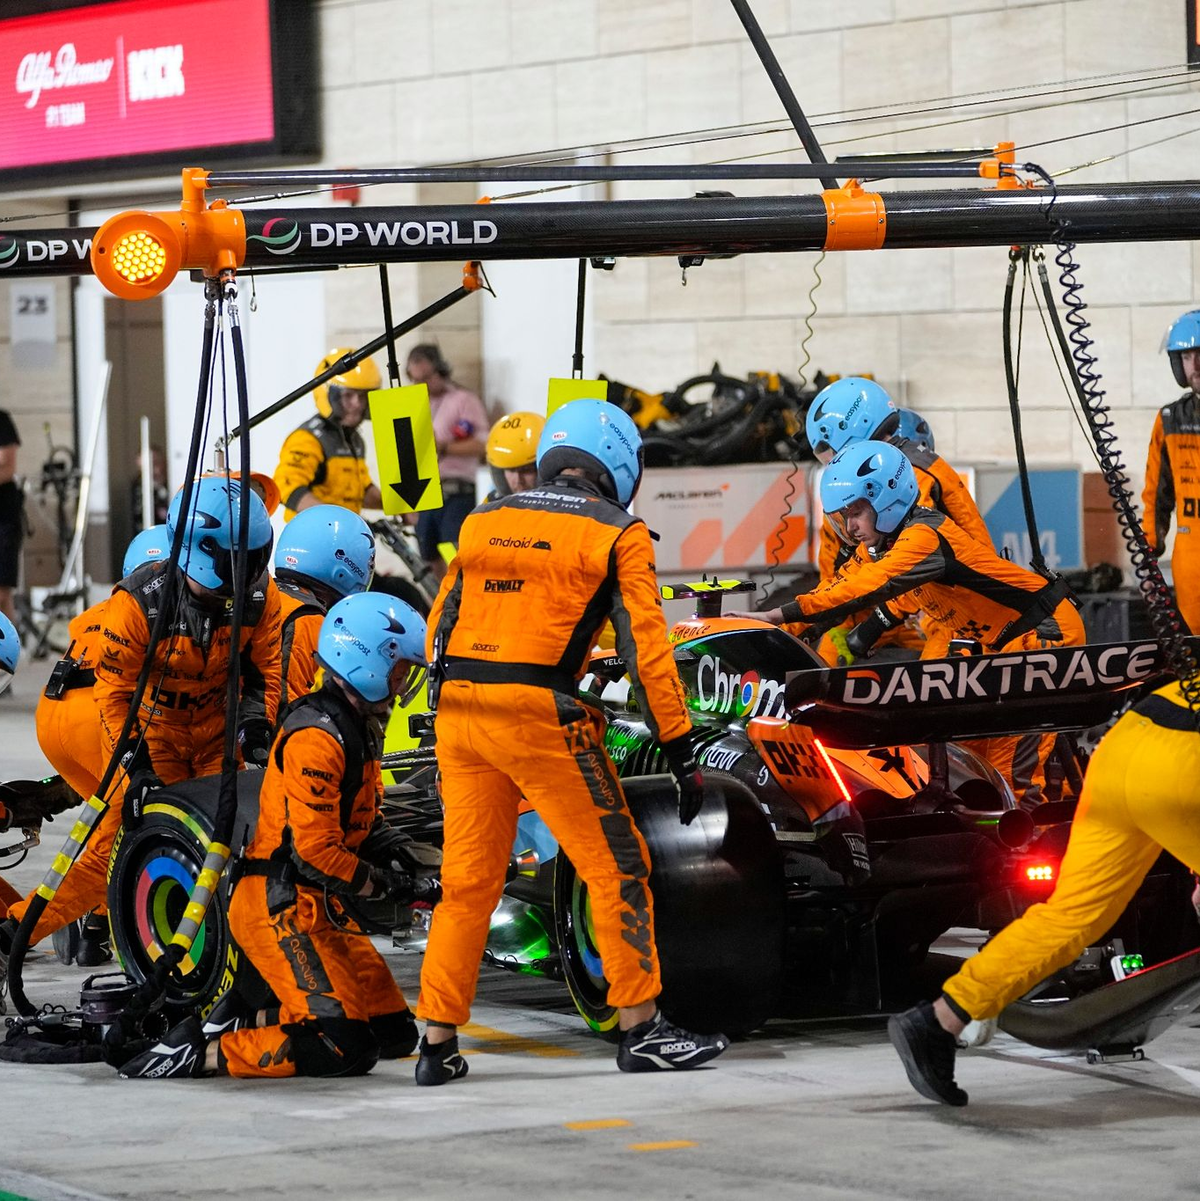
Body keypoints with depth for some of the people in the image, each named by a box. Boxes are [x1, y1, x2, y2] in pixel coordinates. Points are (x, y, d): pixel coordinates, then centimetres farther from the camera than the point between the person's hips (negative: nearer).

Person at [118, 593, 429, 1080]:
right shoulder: (316, 736, -17)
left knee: (396, 1033, 8)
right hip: (280, 906, -10)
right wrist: (379, 884, -9)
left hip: (319, 906, 10)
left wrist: (400, 857, 4)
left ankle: (244, 1020, 10)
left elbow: (361, 827, 23)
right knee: (346, 1047, -20)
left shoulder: (357, 728, 16)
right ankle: (201, 1052, -15)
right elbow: (315, 848, -21)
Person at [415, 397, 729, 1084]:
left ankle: (439, 1046, 11)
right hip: (542, 716, -5)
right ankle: (641, 1031, 7)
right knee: (618, 868, 6)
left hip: (458, 712, 5)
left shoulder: (483, 521, 18)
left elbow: (439, 630, 19)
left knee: (467, 880, 12)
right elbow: (645, 647, -2)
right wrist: (682, 751, 0)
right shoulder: (619, 533, 4)